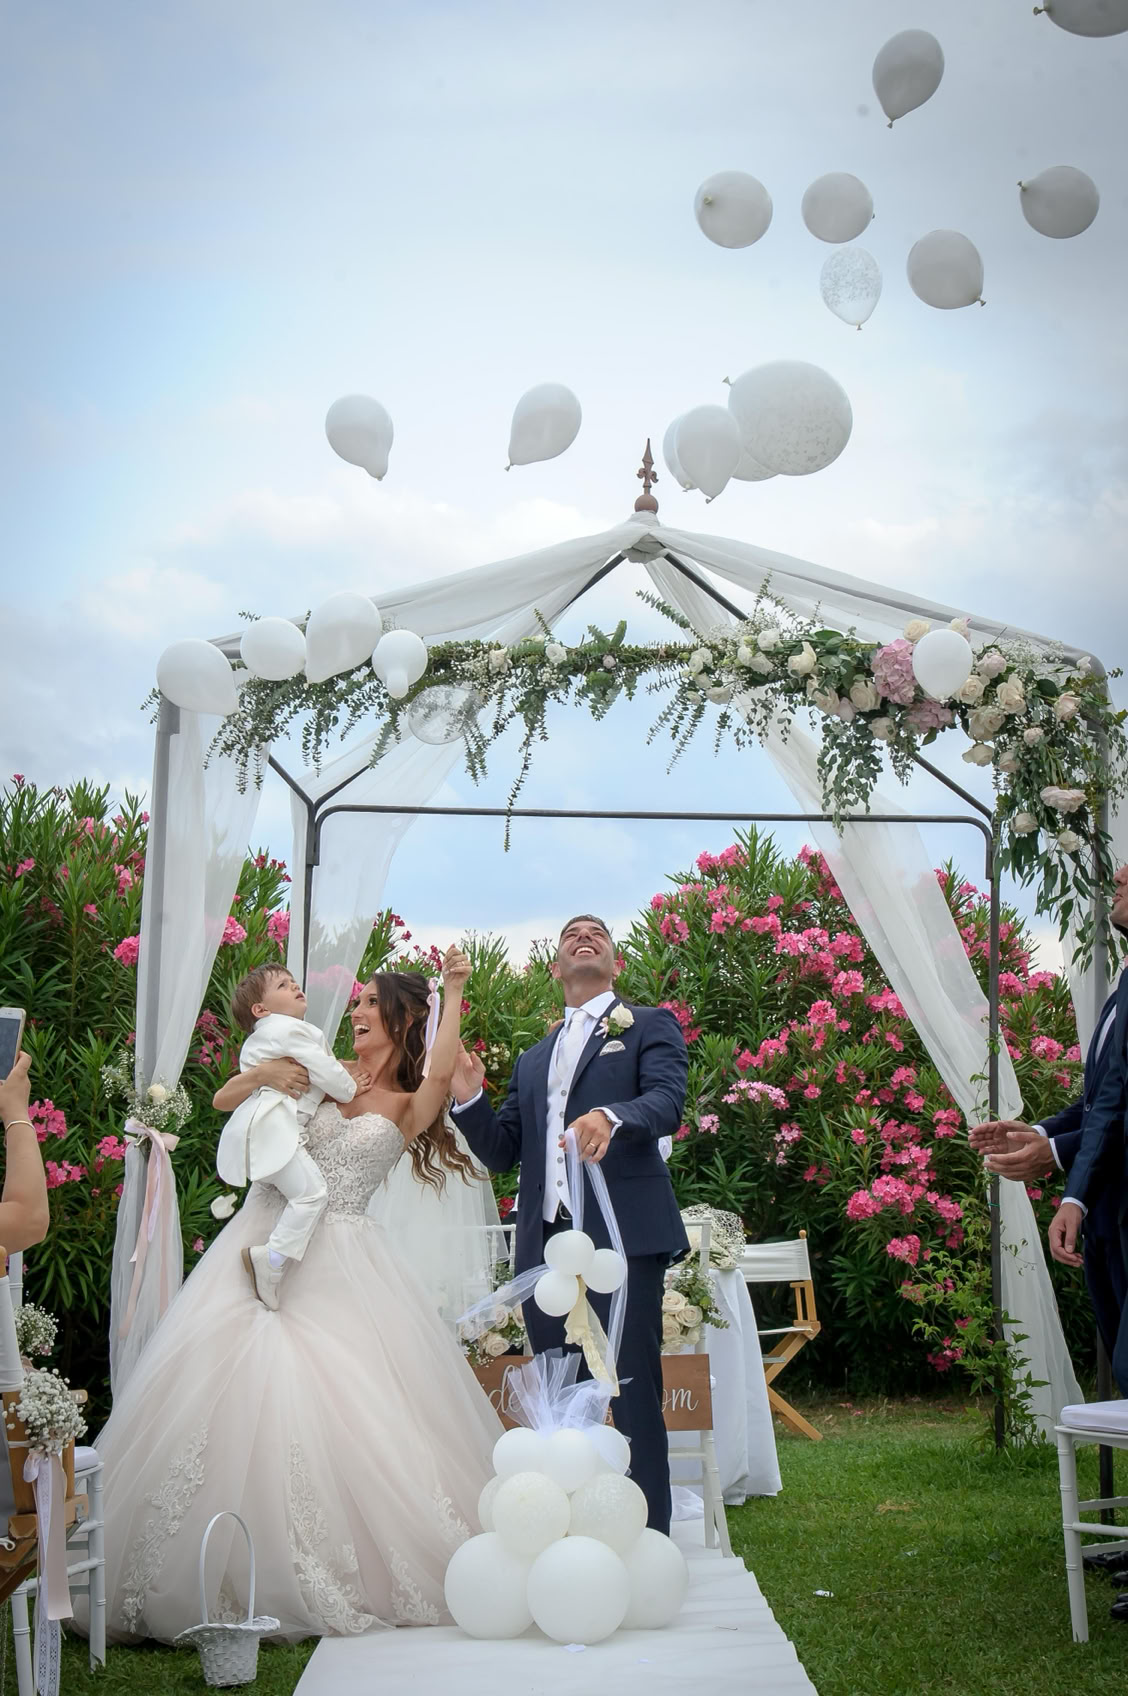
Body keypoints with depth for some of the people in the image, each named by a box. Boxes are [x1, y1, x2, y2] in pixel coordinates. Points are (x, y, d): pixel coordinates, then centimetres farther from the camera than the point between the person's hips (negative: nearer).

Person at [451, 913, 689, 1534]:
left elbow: (668, 1101, -10)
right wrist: (468, 1099, 1)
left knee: (633, 1400, -7)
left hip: (621, 1238, -5)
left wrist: (611, 1117, -31)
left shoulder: (650, 1026, 10)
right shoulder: (532, 1060, 27)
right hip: (546, 1245, 6)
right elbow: (502, 1151, 20)